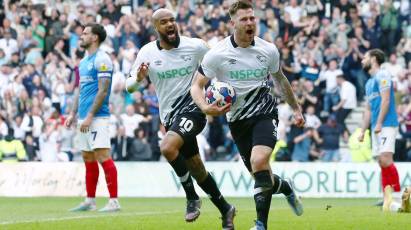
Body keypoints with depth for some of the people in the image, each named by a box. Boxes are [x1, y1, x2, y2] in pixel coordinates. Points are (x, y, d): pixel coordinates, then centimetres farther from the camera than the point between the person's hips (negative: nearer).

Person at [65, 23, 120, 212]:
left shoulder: (102, 59, -10)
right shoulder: (83, 62, 18)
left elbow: (103, 91, -16)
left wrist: (90, 116, -19)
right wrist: (73, 114, 15)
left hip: (97, 118, -10)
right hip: (84, 118, 10)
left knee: (103, 157, -12)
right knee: (88, 159, 11)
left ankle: (114, 201, -12)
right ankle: (90, 201, 16)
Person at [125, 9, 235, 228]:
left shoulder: (196, 46, -7)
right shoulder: (147, 53, -3)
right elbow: (129, 86, -1)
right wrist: (138, 78, -24)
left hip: (192, 108, -4)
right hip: (170, 116, 4)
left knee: (167, 147, -29)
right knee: (197, 170, 11)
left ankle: (192, 198, -13)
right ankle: (225, 209, 30)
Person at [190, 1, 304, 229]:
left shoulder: (268, 50, -4)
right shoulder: (217, 54, -10)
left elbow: (280, 79, 15)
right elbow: (196, 86, -6)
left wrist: (296, 108, 23)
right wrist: (205, 108, -26)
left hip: (264, 113, -1)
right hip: (237, 119, 1)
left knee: (259, 161, -26)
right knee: (261, 176, 4)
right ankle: (286, 187, 40)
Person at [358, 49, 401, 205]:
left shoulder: (382, 76, -5)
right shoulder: (369, 83, 23)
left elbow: (385, 100, -14)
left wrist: (379, 124, -20)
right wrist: (363, 131, 20)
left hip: (386, 125, -9)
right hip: (376, 128, 9)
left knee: (385, 159, -19)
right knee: (382, 163, 4)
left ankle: (397, 194, -18)